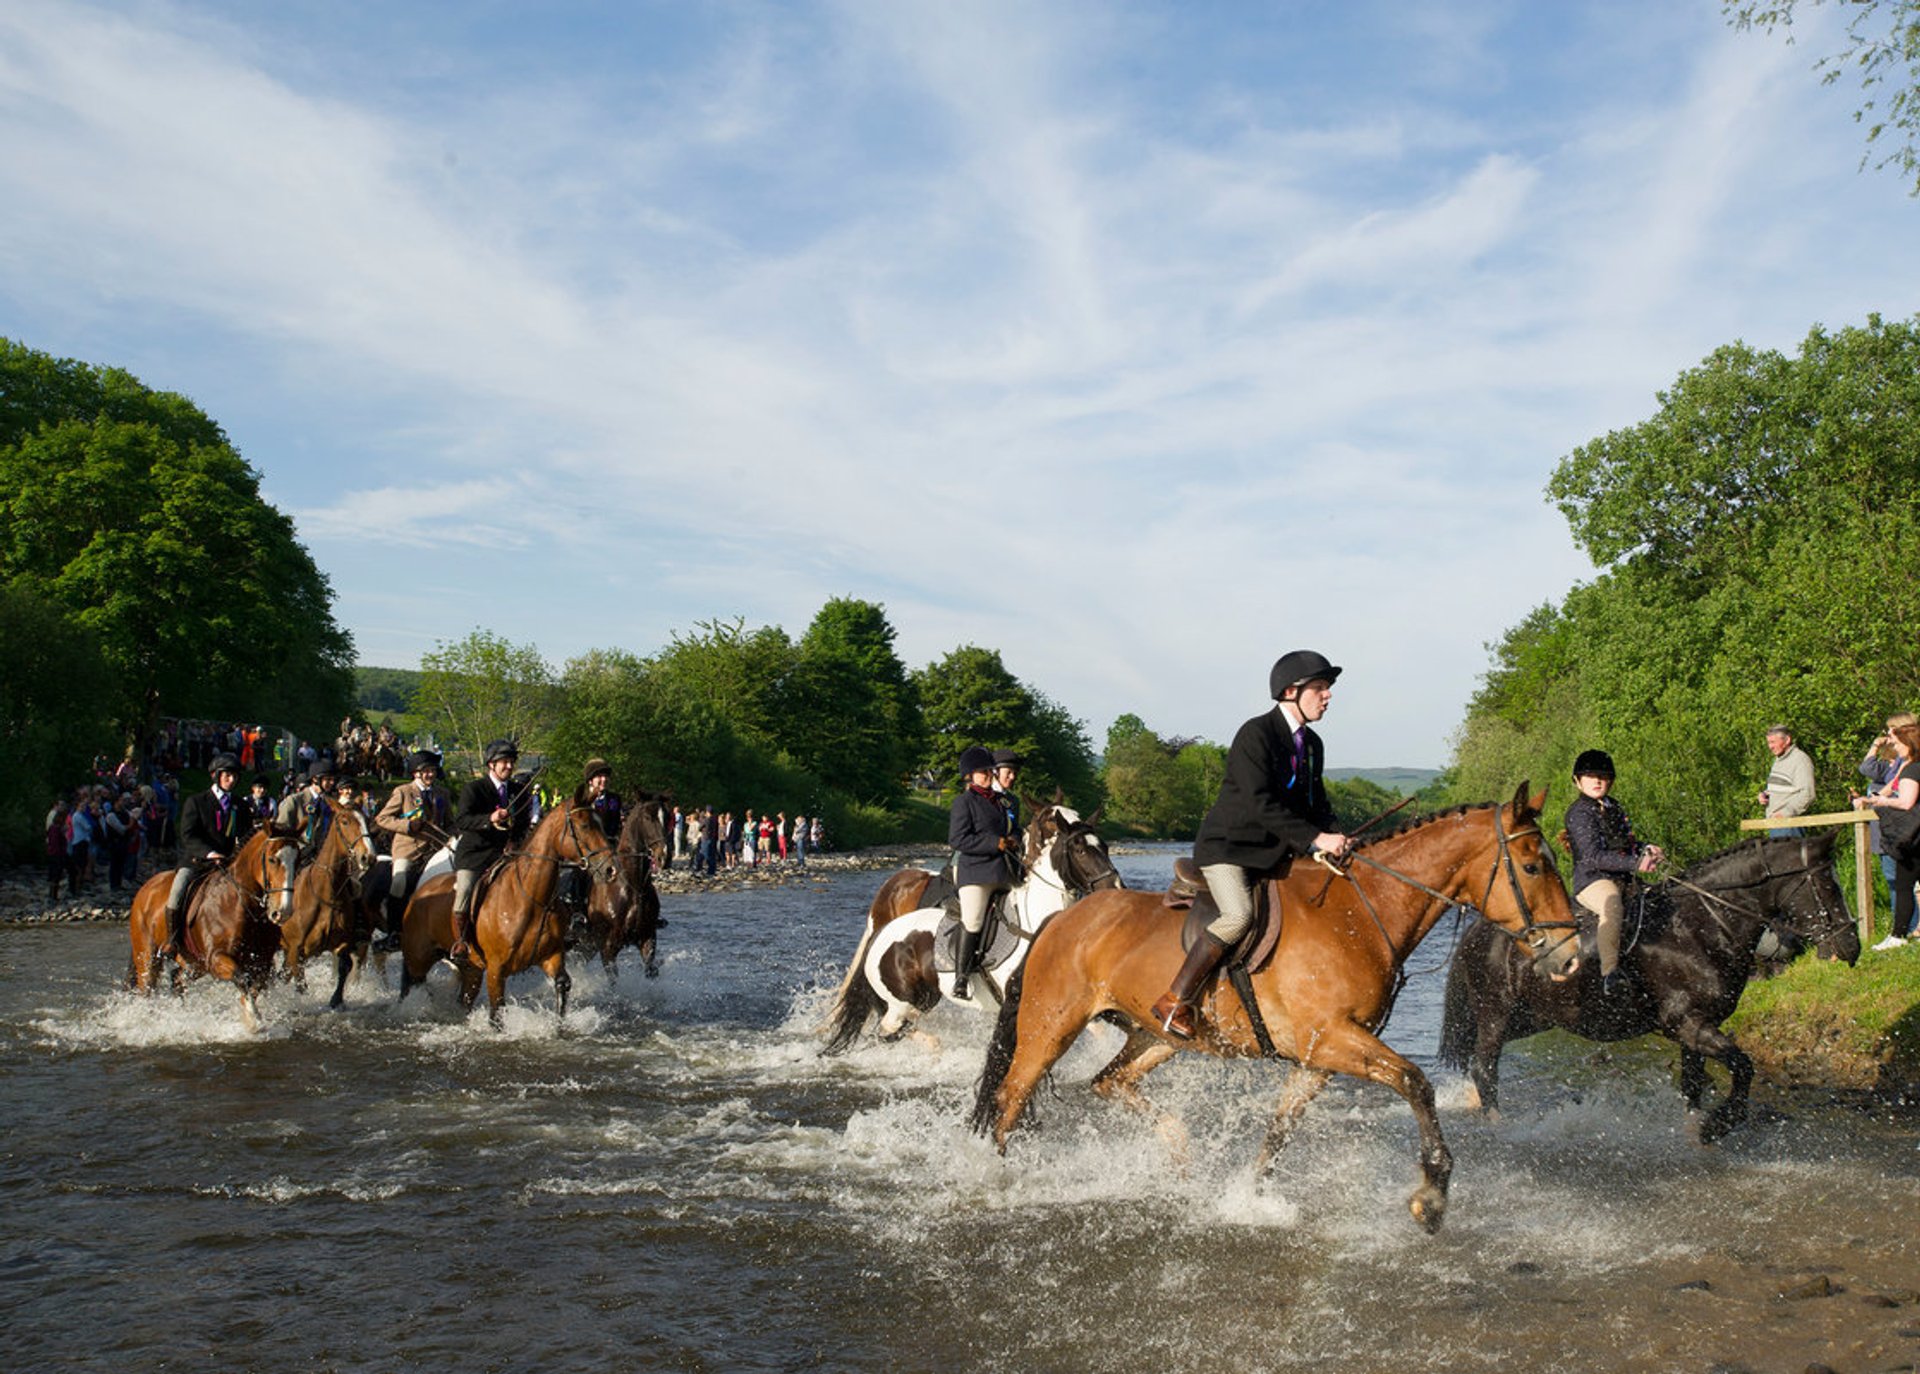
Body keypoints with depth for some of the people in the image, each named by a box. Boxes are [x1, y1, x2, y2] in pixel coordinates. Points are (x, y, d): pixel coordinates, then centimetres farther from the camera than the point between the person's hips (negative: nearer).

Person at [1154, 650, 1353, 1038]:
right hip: (1226, 846, -9)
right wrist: (1316, 838, -30)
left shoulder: (1312, 744, 10)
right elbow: (1260, 805, -26)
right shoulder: (1256, 734, -16)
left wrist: (1337, 838, -8)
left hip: (1273, 853, 9)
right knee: (1240, 914, -30)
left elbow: (1316, 805, 13)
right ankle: (1173, 1003, -22)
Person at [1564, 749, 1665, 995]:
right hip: (1592, 881, -9)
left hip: (1622, 880, 9)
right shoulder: (1579, 813, -8)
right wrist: (1636, 863, -25)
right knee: (1612, 906, -38)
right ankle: (1609, 973, -44)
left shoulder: (1614, 808, 19)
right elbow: (1594, 857, -18)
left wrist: (1646, 849, 8)